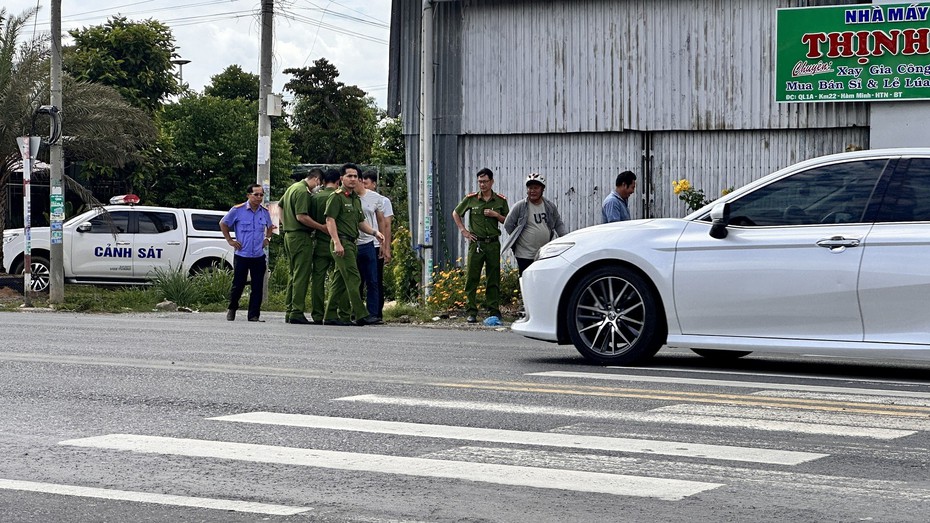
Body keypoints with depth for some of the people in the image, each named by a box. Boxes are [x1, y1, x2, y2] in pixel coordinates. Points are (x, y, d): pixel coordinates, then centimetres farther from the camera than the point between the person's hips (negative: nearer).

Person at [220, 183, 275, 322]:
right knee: (238, 285, 1)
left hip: (259, 256, 3)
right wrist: (229, 240, 2)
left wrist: (267, 239, 14)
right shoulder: (238, 210, -5)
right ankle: (232, 309, 25)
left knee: (257, 287, 0)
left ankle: (254, 315, 5)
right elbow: (223, 224, 6)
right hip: (241, 255, -3)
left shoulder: (265, 212, 7)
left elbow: (270, 227, 28)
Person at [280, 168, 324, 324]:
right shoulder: (303, 191, -15)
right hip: (301, 237, -10)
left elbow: (280, 205, 27)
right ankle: (297, 312, -11)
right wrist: (322, 227, -19)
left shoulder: (292, 187, 16)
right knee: (301, 276, -8)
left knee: (292, 275, 14)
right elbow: (301, 216, -22)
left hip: (289, 235, 10)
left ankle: (289, 311, 14)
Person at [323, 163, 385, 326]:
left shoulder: (356, 199, 21)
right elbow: (330, 220, -13)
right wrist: (337, 242, -21)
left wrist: (374, 232, 10)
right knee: (353, 279, -13)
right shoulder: (336, 197, -6)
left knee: (340, 281, 9)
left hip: (352, 243, 9)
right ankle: (361, 315, -16)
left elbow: (360, 222, 27)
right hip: (341, 242, -9)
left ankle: (330, 316, 12)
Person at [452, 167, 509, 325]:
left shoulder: (500, 201, 5)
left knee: (493, 279, 3)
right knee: (471, 278, -2)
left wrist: (496, 215, -8)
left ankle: (494, 311, 8)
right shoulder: (471, 199, 3)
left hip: (493, 243, 1)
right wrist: (464, 231, 6)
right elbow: (456, 213, 15)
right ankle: (471, 312, 2)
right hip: (476, 243, 0)